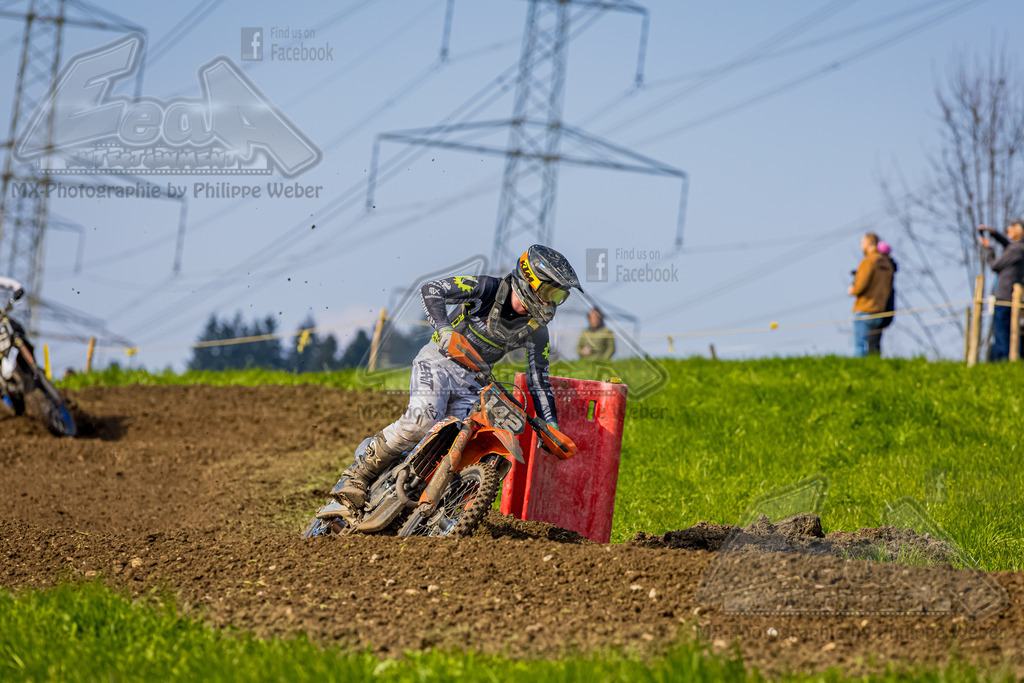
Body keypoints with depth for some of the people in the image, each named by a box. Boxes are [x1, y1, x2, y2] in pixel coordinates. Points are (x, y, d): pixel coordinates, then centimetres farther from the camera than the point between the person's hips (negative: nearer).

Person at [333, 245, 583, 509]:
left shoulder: (536, 330, 0)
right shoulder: (487, 289, -14)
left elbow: (539, 380, 7)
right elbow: (431, 290, -21)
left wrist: (551, 427, -2)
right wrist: (444, 329, -37)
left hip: (473, 379, 5)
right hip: (438, 361, -5)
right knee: (421, 421, -30)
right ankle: (358, 473, -18)